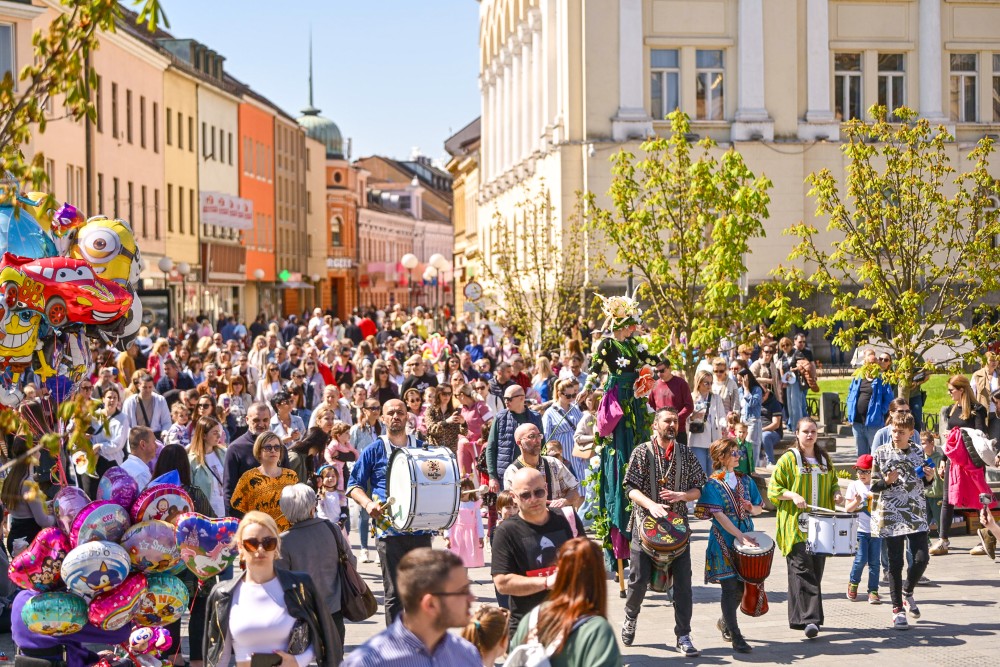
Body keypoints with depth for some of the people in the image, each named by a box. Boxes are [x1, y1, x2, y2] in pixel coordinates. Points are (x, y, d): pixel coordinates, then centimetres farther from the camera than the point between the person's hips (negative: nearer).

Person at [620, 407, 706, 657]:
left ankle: (683, 636, 6)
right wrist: (651, 504, -25)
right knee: (639, 579, 3)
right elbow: (631, 488, -8)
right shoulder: (642, 452, -1)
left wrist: (681, 495, -14)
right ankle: (630, 617, 32)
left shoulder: (685, 453, 6)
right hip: (646, 523, -2)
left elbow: (698, 489, 6)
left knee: (683, 580, -3)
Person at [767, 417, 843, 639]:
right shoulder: (788, 459, -2)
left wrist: (836, 493, 4)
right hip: (796, 524, -6)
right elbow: (773, 488, -3)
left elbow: (833, 481, 25)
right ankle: (809, 619, -17)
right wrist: (792, 495, -20)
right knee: (802, 570, -13)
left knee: (816, 569, 7)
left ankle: (798, 617, 18)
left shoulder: (824, 458, 13)